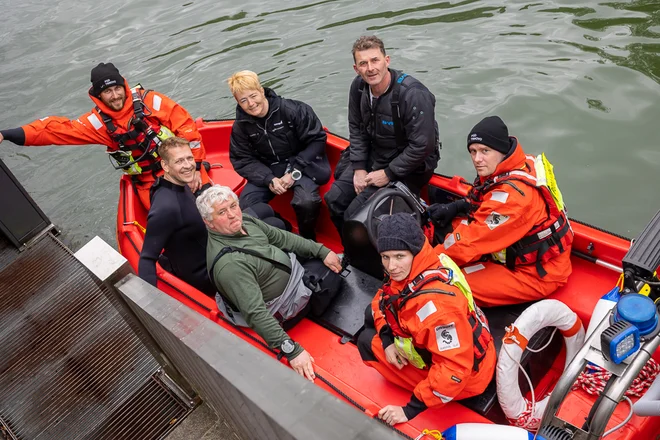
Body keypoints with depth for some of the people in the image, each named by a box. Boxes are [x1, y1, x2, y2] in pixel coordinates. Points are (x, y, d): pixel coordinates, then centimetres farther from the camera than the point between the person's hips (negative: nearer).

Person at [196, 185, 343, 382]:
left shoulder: (242, 221, -11)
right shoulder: (229, 263, -37)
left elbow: (280, 237, -1)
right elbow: (255, 313, -39)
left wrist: (322, 251, -2)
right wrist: (292, 350, -39)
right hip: (284, 303, -8)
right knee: (332, 275, 2)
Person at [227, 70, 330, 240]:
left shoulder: (292, 110, -17)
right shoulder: (241, 126, -4)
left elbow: (317, 140, -11)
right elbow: (243, 160, 1)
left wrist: (294, 172, -17)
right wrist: (269, 180, -17)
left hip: (300, 165, -3)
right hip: (267, 171, 4)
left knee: (306, 202, -32)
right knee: (244, 208, -15)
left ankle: (308, 239, -1)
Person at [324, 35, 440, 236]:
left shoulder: (413, 94, -26)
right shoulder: (359, 86, -6)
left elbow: (422, 146, -24)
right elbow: (356, 129, 5)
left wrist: (388, 174, -18)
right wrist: (359, 168, -3)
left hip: (409, 166, -7)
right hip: (374, 156, 7)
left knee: (355, 215, -17)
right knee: (334, 200, -1)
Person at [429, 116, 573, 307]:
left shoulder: (512, 195, -32)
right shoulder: (506, 168, -6)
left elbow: (469, 242, -27)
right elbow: (482, 201, 15)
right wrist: (456, 207, -2)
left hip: (538, 274, -9)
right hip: (520, 253, 9)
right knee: (450, 227, 7)